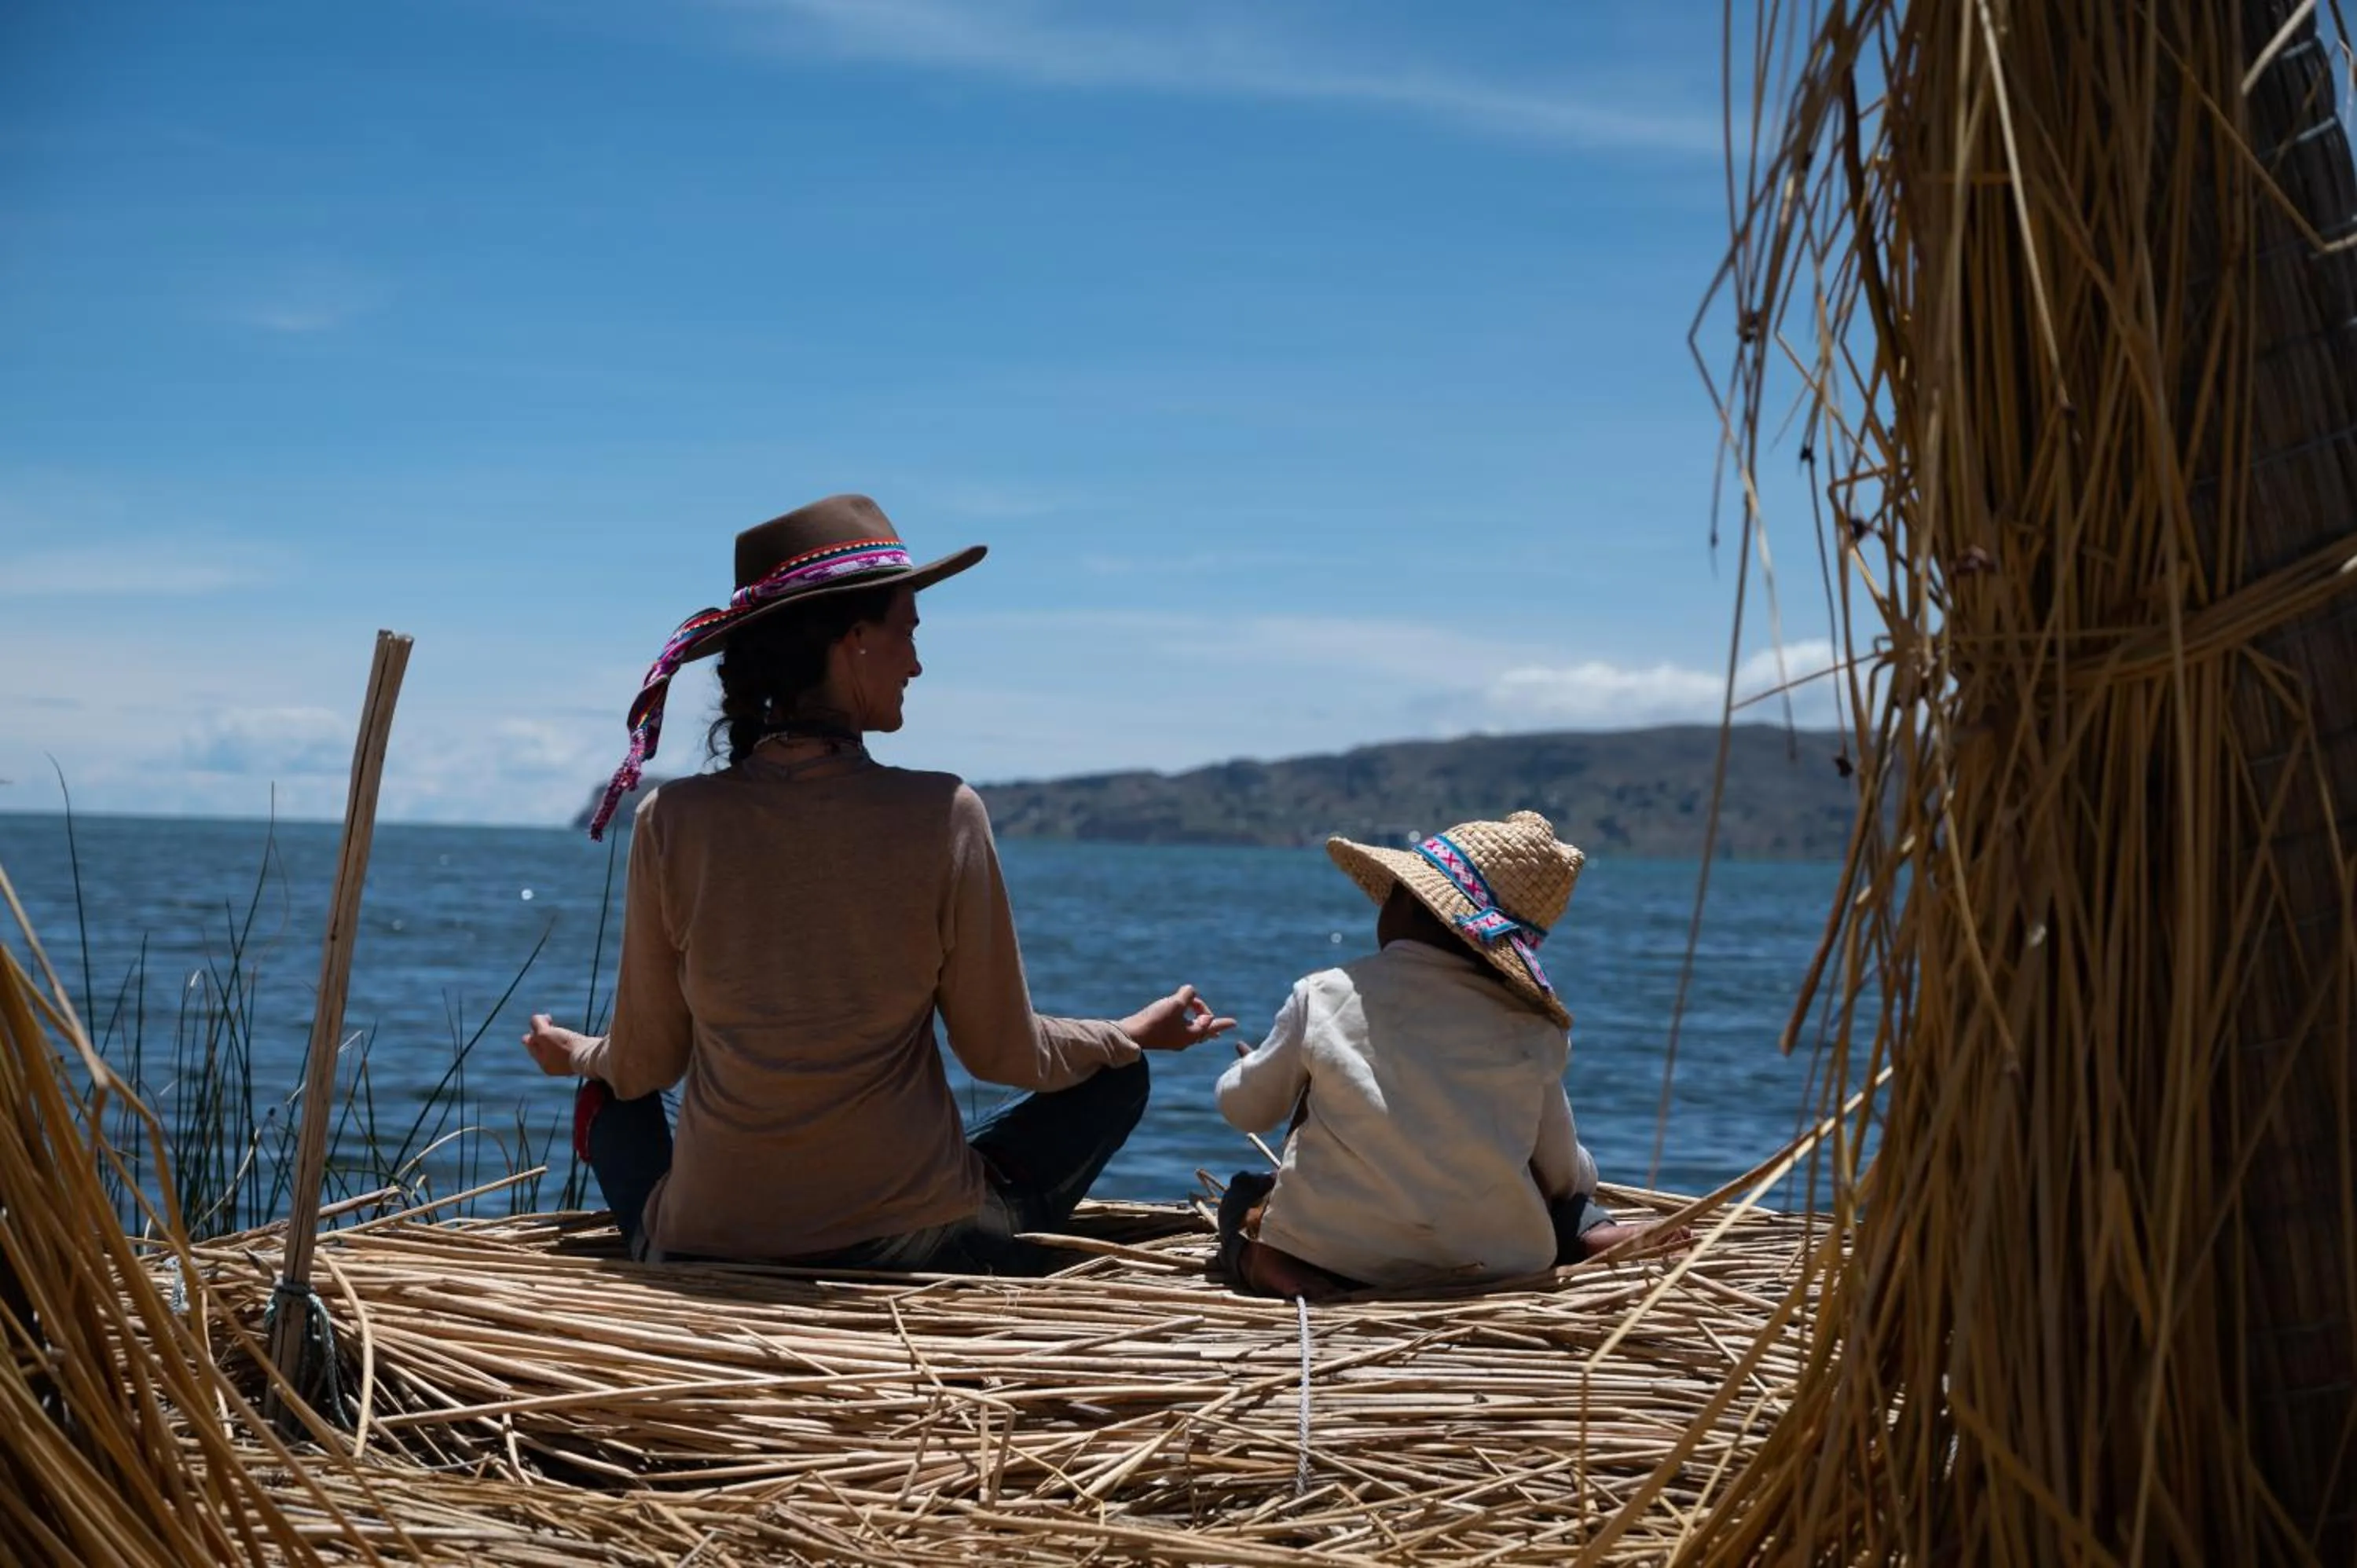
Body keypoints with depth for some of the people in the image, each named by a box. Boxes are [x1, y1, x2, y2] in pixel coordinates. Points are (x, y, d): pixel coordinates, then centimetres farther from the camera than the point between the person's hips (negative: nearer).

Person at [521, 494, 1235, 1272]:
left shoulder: (672, 822, -8)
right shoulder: (944, 816, -12)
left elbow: (644, 1064, 3)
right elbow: (1004, 1053, -2)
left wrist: (575, 1054, 27)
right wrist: (1130, 1034, 18)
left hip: (703, 1254, 2)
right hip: (915, 1248, -2)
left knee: (607, 1097, 34)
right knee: (1116, 1078, 21)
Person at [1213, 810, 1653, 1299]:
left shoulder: (1324, 997, -3)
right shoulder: (1528, 1031, -1)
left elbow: (1245, 1109, 11)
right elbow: (1563, 1174, 8)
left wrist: (1256, 1067, 35)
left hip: (1333, 1259, -1)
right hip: (1493, 1264, 1)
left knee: (1245, 1191, 28)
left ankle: (1257, 1251, -4)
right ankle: (1588, 1231, 1)